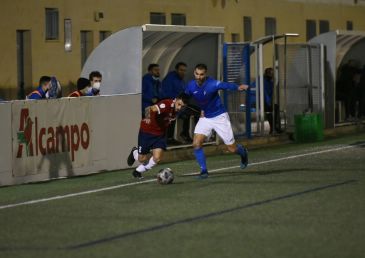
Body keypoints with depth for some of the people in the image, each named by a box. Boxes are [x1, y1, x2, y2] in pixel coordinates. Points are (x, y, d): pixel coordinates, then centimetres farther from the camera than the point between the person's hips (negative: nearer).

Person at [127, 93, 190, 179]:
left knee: (157, 158, -11)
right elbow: (151, 109, -50)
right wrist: (148, 117, -68)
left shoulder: (176, 110, -7)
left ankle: (138, 171, 17)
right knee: (142, 159, 4)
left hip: (160, 134, 5)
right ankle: (135, 153, 42)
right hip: (147, 131, -5)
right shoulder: (166, 105, -31)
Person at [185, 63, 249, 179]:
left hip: (219, 117, -4)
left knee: (232, 148, 3)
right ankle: (203, 170, -1)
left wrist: (238, 87, -66)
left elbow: (225, 85, -48)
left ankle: (243, 153, 39)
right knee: (196, 144, -16)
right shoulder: (191, 86, -10)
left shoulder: (212, 84, -27)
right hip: (205, 117, 4)